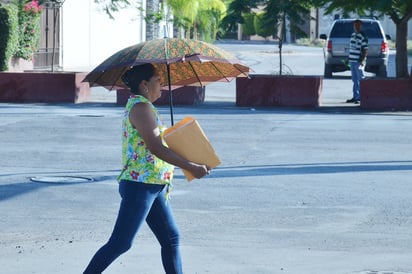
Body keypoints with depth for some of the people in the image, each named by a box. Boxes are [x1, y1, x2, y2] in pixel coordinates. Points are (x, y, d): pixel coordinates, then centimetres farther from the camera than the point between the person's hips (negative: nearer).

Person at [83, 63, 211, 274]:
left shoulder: (139, 106, 18)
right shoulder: (140, 107, -15)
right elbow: (155, 148, -22)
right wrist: (191, 168, -20)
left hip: (155, 186, 11)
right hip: (140, 185, -11)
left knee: (171, 238, 11)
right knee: (120, 243, -8)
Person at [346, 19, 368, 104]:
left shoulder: (363, 36, -10)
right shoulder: (353, 35, 14)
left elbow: (365, 49, -15)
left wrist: (362, 60, -21)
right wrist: (349, 58, 20)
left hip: (359, 61, -8)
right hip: (352, 60, 8)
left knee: (360, 80, -4)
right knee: (355, 80, 12)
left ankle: (360, 97, -3)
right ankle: (355, 97, 18)